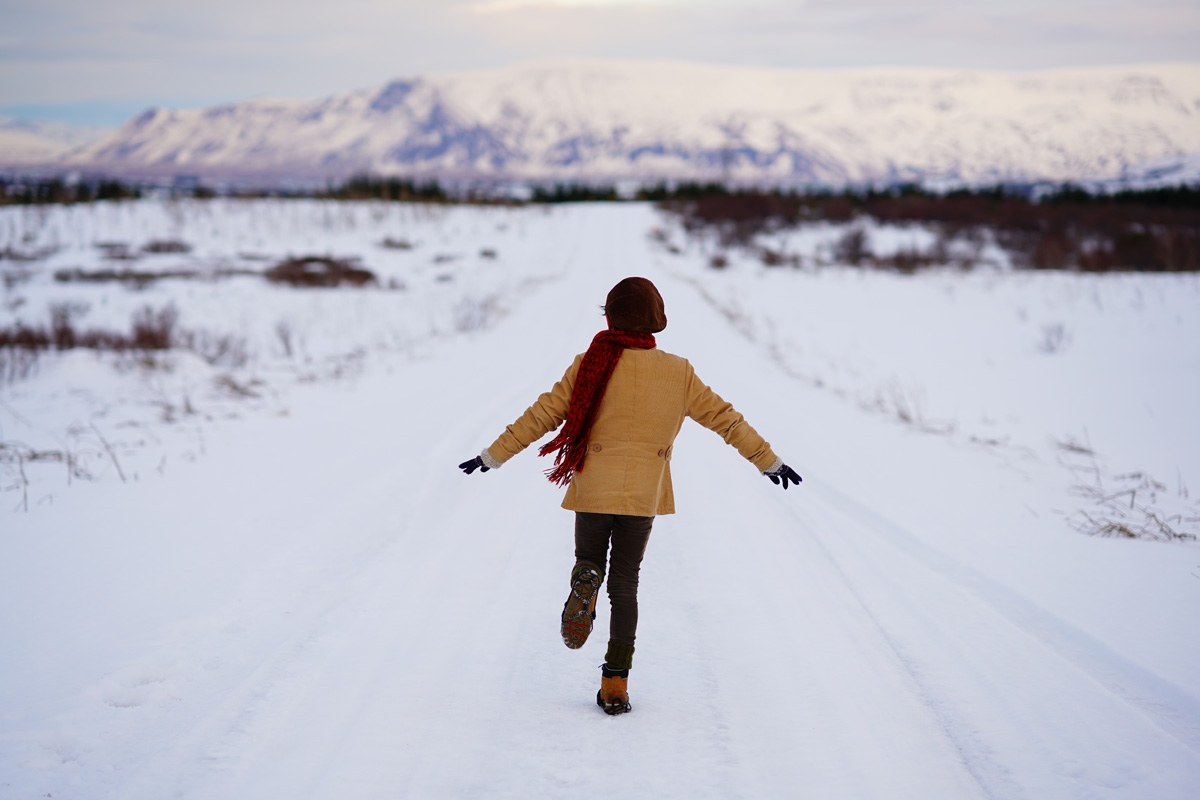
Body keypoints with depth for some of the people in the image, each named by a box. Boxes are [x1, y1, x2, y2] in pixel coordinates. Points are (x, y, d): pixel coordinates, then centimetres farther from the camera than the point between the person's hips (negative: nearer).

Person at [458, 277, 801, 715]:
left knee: (589, 560, 20)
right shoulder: (677, 373, -1)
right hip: (643, 496, 1)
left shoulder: (589, 365, -4)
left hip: (593, 491, -1)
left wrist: (492, 457, 6)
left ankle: (584, 586, -17)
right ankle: (616, 683, 2)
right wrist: (769, 461, 15)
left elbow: (542, 415, -3)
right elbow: (724, 418, 4)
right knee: (625, 584, 9)